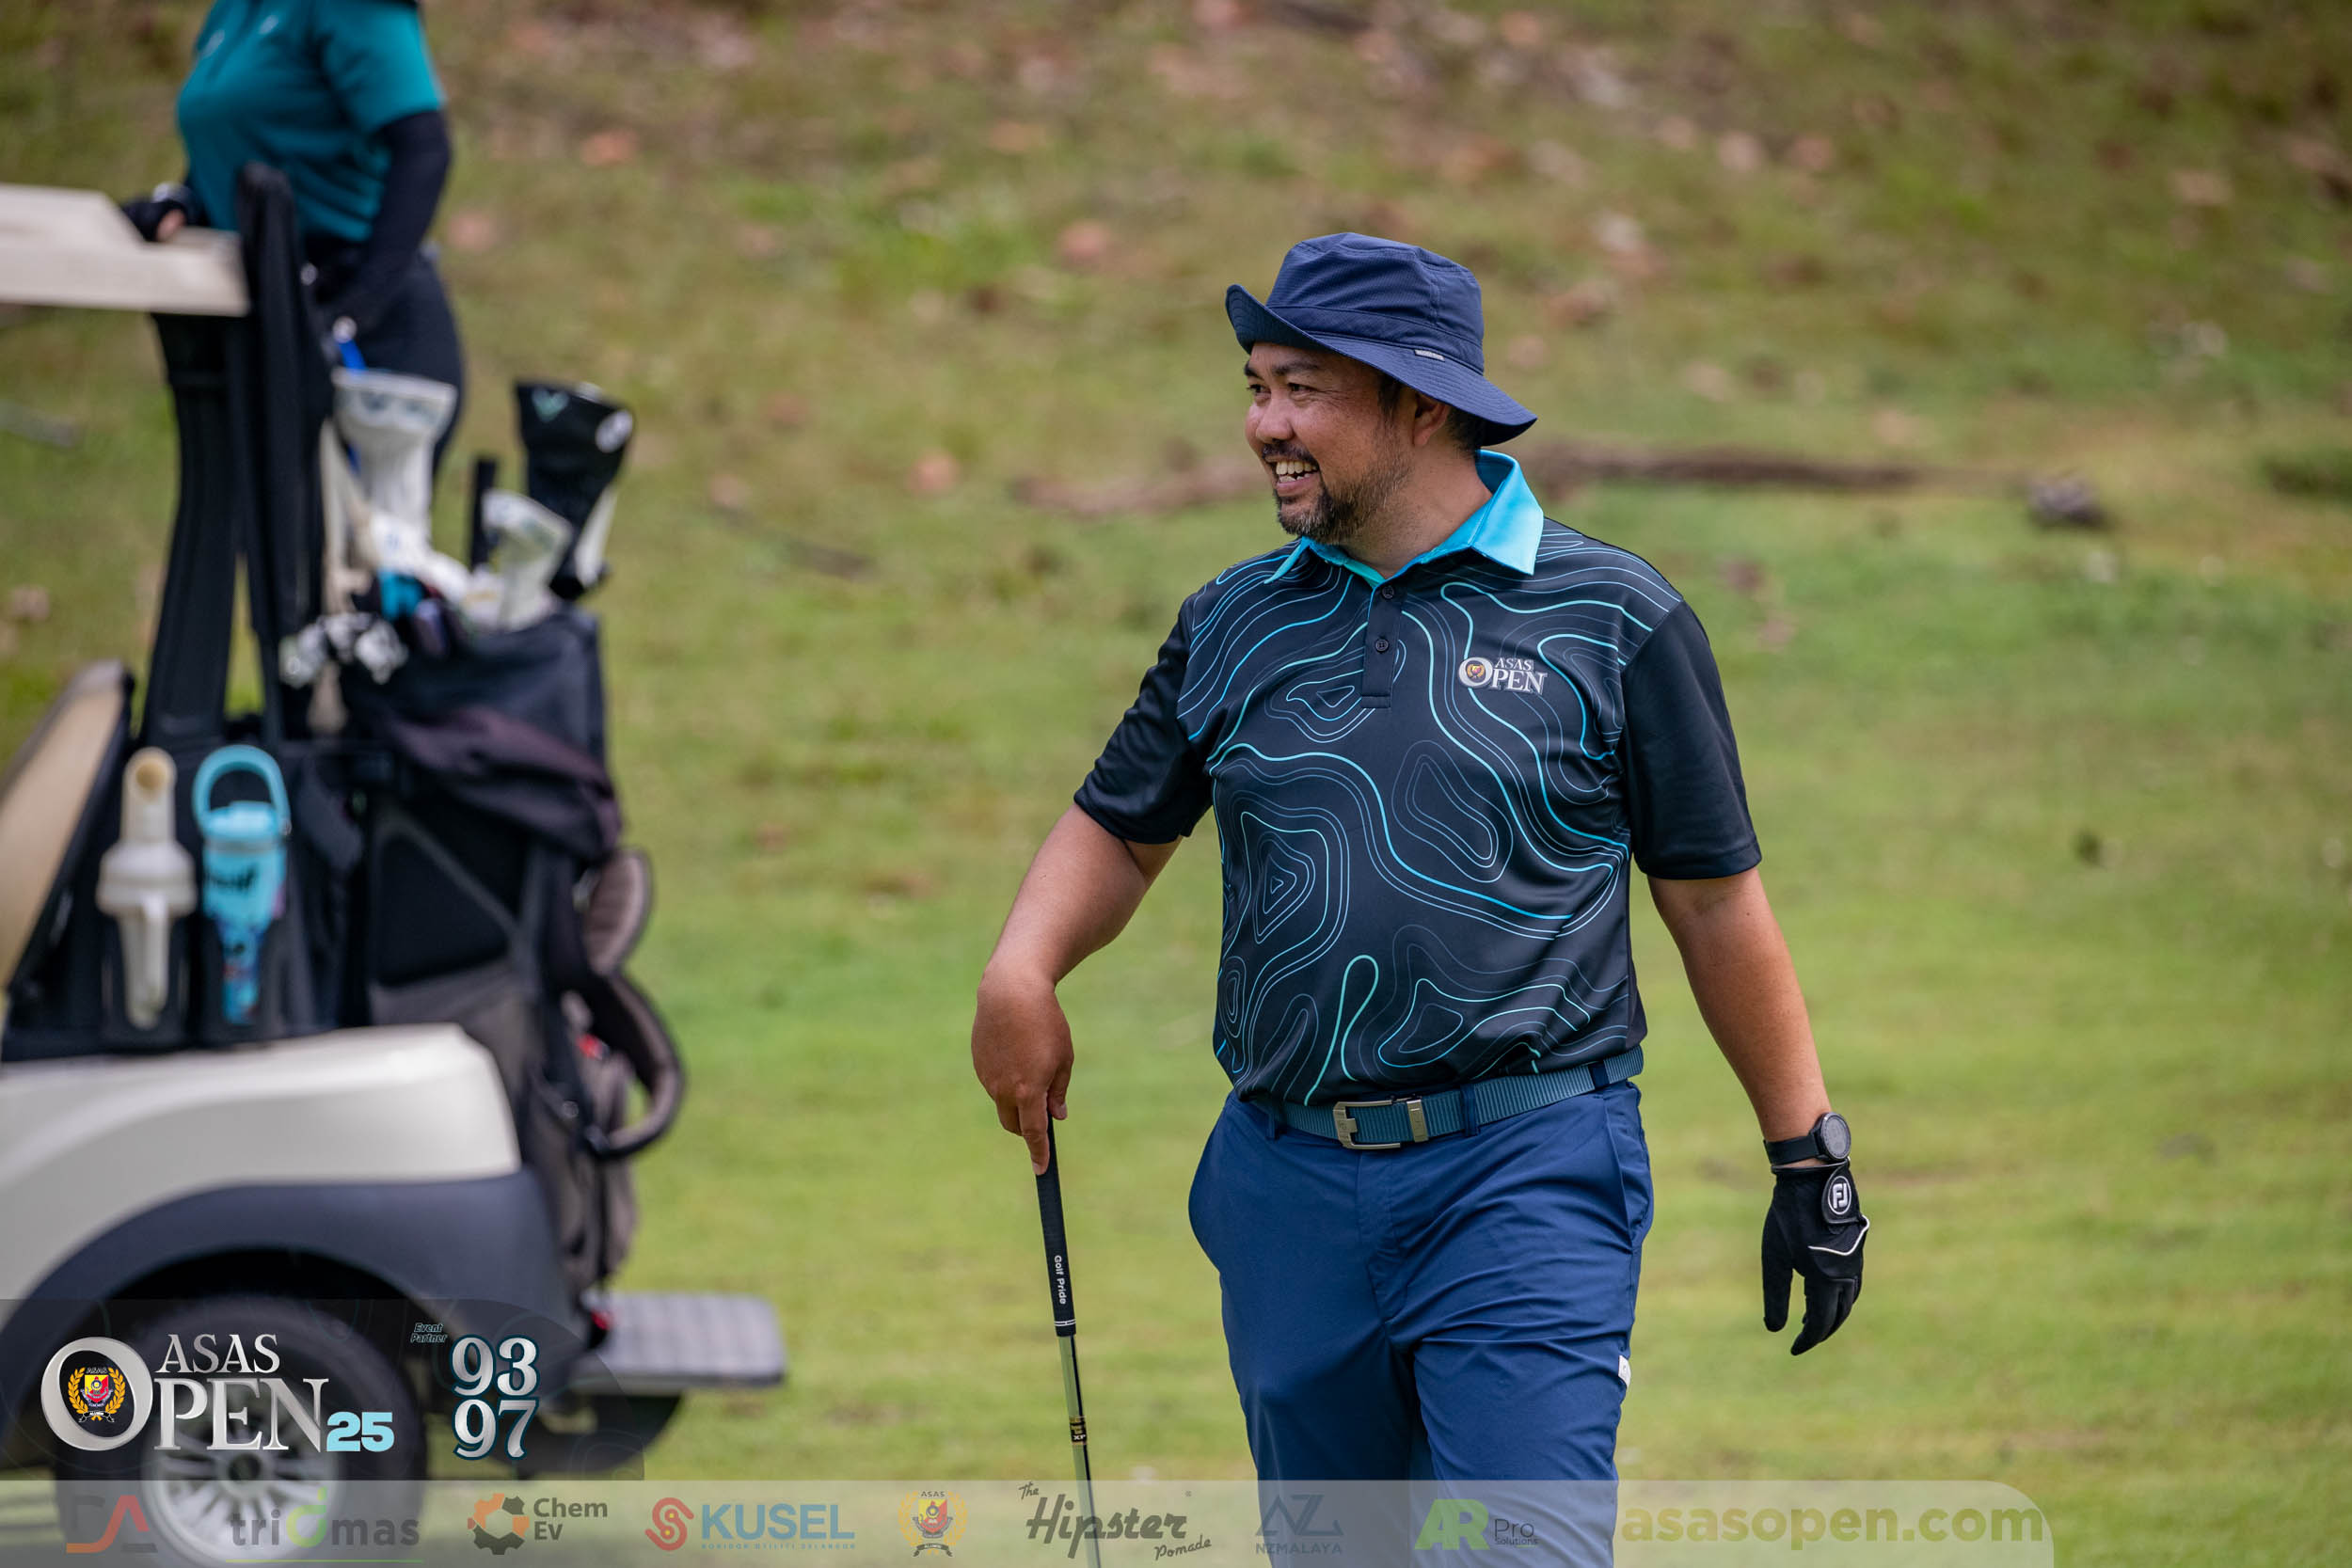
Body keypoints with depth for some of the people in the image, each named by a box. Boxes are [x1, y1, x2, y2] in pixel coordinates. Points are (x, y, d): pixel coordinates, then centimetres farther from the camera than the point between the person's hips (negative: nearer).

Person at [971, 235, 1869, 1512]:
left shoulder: (1611, 618, 1)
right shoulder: (1233, 625, 12)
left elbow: (1715, 901, 5)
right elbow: (1118, 829, 20)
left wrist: (1809, 1158, 5)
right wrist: (1022, 971, -1)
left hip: (1526, 1171, -4)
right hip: (1287, 1188, 4)